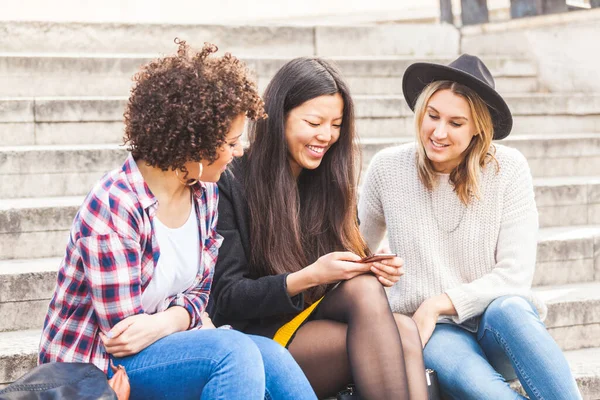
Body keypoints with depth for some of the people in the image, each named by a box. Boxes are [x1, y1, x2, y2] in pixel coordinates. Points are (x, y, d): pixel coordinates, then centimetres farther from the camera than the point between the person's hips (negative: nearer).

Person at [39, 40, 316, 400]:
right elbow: (123, 334, -19)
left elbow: (200, 289, 5)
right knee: (235, 353, -30)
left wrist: (169, 321, -16)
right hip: (97, 367, -7)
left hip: (168, 339, 7)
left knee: (270, 356, -22)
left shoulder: (204, 192, 1)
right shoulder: (114, 208, -22)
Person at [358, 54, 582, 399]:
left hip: (503, 325, 0)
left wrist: (439, 303, -18)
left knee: (506, 310, -37)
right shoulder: (388, 168, -2)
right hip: (433, 332, 0)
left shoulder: (508, 168, -5)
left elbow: (516, 274, -8)